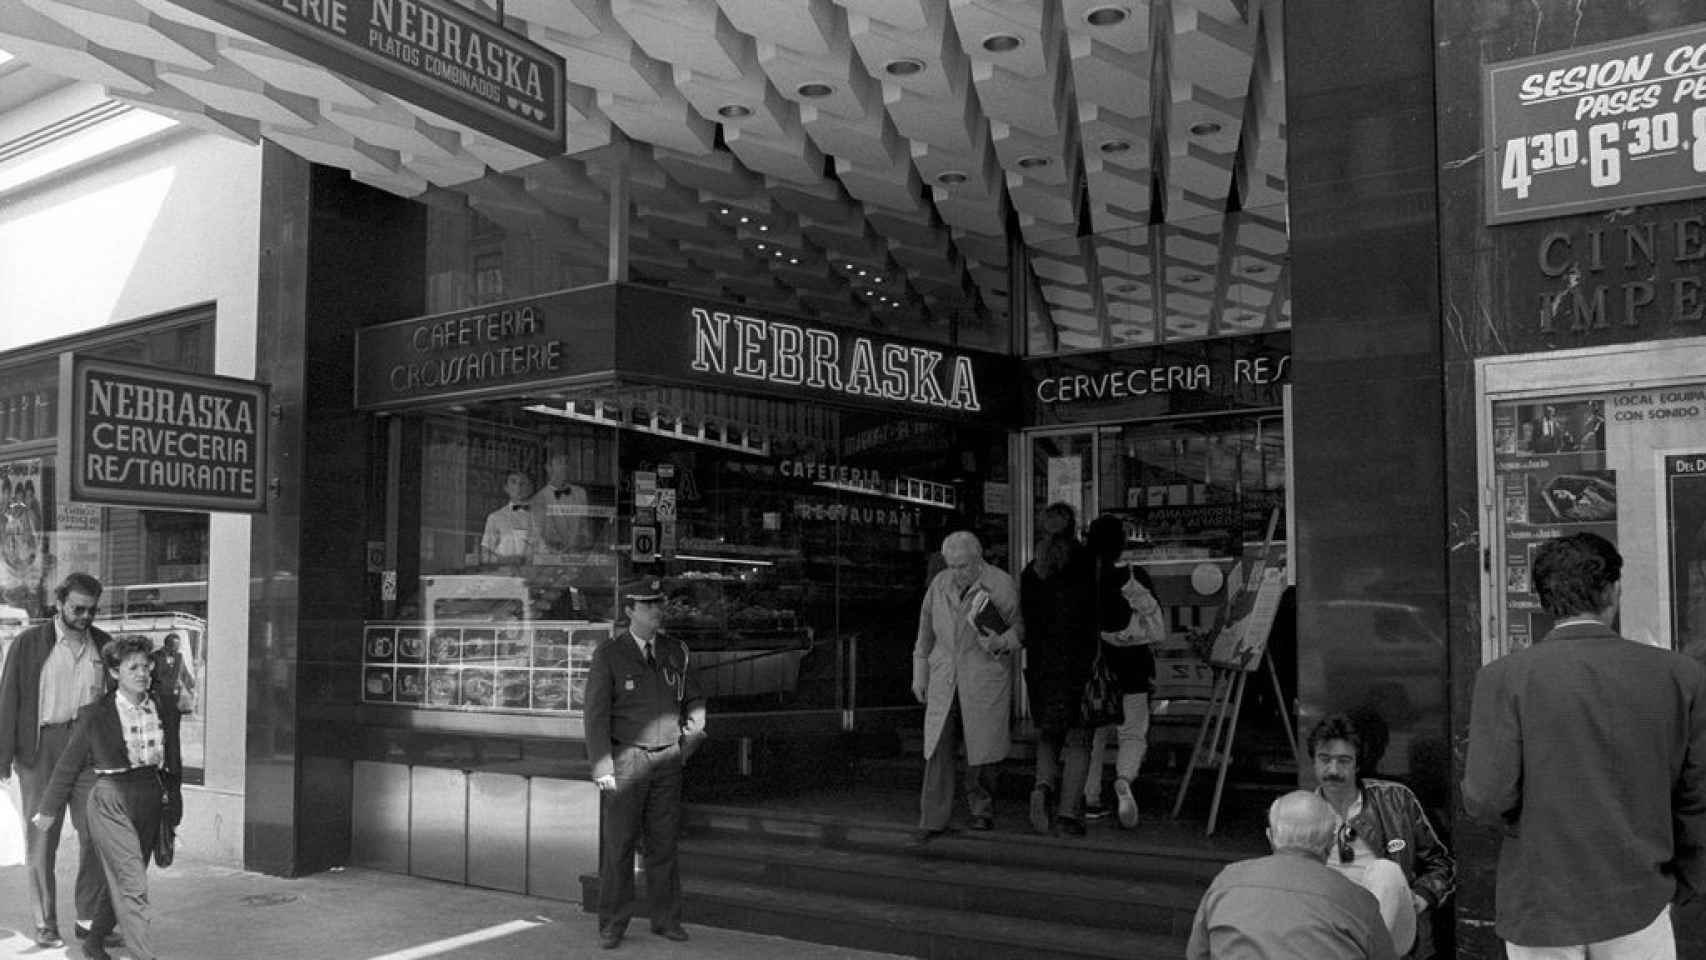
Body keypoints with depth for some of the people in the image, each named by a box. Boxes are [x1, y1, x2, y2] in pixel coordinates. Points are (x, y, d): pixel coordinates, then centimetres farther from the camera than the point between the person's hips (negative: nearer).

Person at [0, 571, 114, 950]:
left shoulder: (103, 645, 8)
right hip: (42, 746, -2)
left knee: (96, 836, 0)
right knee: (42, 839, 5)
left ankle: (91, 918, 11)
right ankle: (45, 924, 15)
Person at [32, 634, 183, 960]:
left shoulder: (163, 708, 4)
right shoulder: (95, 714, -7)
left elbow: (173, 762, 13)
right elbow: (69, 764, 4)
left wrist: (173, 808, 15)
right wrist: (49, 809, 13)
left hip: (151, 801, 5)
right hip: (111, 802, -5)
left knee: (123, 884, 17)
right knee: (133, 886, -10)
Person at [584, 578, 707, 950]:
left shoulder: (675, 652, 8)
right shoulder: (608, 655, -4)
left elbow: (694, 699, 16)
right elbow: (596, 713, -6)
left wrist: (693, 731, -1)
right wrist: (601, 766, -12)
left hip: (667, 758, 3)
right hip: (625, 759, -3)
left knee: (664, 842, 9)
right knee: (618, 843, 0)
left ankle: (666, 919, 20)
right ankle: (612, 926, 11)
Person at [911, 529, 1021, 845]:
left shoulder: (1000, 585, -7)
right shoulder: (940, 584, 4)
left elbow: (1019, 627, -2)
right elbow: (926, 630, 15)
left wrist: (1001, 642, -23)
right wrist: (919, 674, 16)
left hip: (986, 679, -3)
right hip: (944, 680, 3)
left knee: (981, 747, 5)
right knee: (938, 749, -5)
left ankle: (982, 810, 28)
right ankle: (933, 821, -1)